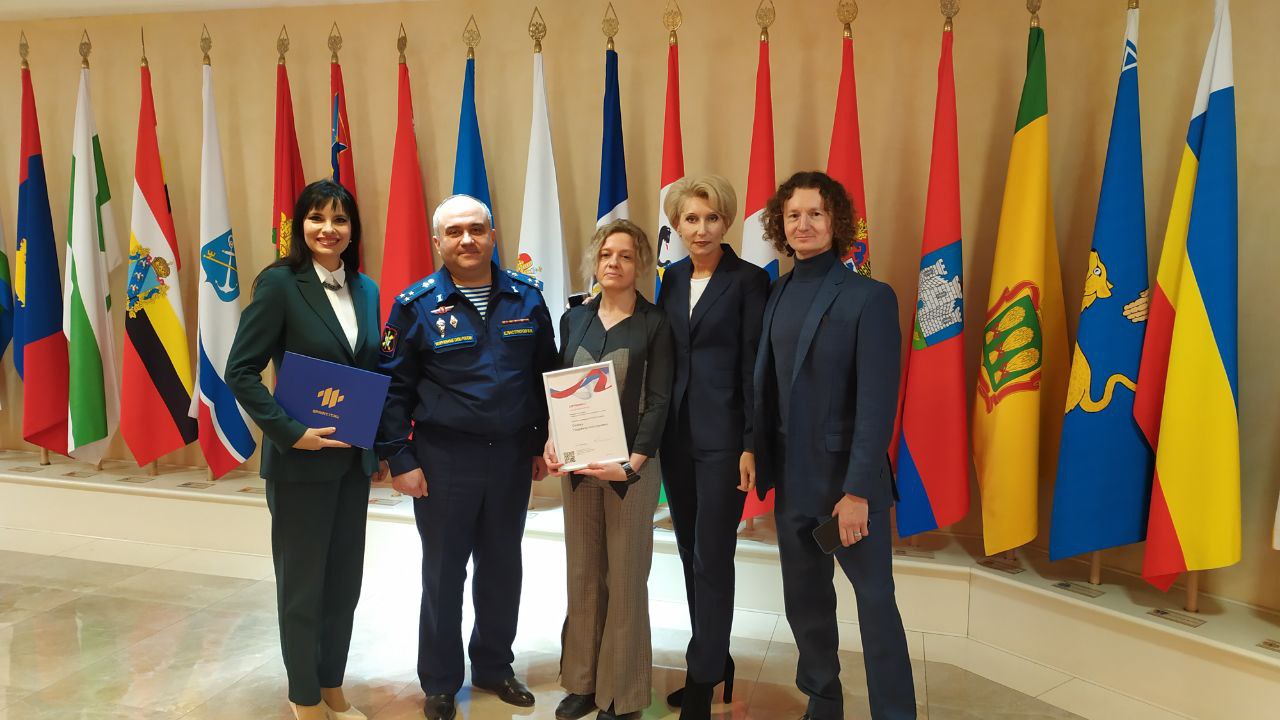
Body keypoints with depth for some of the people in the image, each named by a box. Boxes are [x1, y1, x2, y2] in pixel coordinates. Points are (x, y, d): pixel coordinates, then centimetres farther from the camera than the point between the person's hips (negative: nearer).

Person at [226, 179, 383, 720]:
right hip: (300, 461, -5)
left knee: (345, 578, 15)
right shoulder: (280, 282, -11)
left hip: (354, 459, 5)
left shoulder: (366, 290, 6)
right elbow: (240, 372, -13)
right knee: (302, 581, 9)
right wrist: (290, 433, -20)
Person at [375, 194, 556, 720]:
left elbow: (546, 374, 8)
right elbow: (394, 387, -5)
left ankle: (494, 666, 36)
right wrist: (400, 459, -8)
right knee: (443, 575, 9)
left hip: (512, 457, 3)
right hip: (444, 459, -2)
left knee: (502, 568, 15)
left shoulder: (526, 297, 1)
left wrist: (543, 444, 7)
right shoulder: (417, 304, -6)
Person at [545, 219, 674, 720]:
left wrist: (632, 463, -19)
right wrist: (552, 442, -6)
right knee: (582, 575, 10)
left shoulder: (654, 323, -3)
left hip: (631, 466, -4)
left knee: (626, 579, 3)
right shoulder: (574, 319, 9)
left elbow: (658, 401, -8)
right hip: (577, 463, 4)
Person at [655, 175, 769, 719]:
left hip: (722, 436, -6)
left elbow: (755, 366, -9)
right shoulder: (673, 278, 10)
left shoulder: (748, 280, -7)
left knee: (712, 558, -1)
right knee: (691, 554, 14)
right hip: (676, 432, 6)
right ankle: (715, 662, 30)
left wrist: (752, 445, -13)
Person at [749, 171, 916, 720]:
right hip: (792, 478, 6)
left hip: (848, 478, -6)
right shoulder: (777, 295, 7)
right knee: (805, 603, 16)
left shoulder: (869, 297, -10)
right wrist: (759, 459, 2)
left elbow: (877, 402, -15)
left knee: (875, 603, 3)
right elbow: (765, 386, 8)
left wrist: (858, 490, -19)